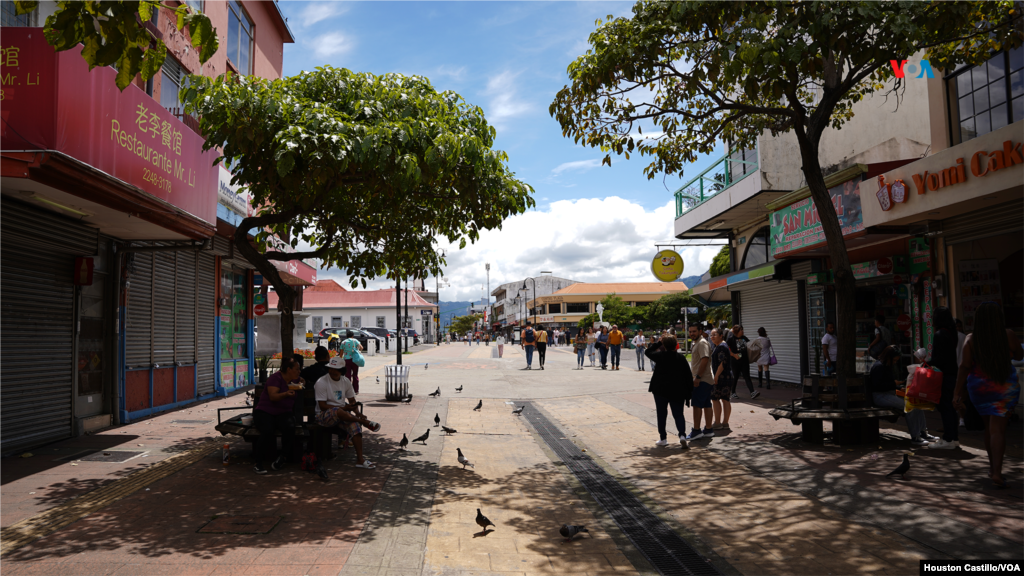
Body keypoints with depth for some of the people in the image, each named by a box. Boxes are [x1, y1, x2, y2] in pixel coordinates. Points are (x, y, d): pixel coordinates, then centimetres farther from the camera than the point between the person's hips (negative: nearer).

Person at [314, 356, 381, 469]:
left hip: (342, 415, 5)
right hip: (324, 416, -5)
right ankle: (366, 423, -27)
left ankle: (360, 459, -30)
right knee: (337, 411, -40)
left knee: (354, 424, -27)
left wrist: (357, 413, -7)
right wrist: (343, 408, -21)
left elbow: (352, 400, 15)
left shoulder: (346, 382, 8)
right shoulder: (321, 383, -9)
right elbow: (322, 406, -14)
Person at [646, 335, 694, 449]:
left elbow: (647, 352, 9)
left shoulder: (660, 356, -9)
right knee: (678, 414, 7)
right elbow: (689, 375, 0)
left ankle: (663, 438, 14)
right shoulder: (681, 358, -3)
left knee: (661, 414, 10)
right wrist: (689, 392, 6)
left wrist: (658, 343, 11)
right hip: (677, 392, 2)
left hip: (661, 390, -2)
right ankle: (682, 435, -13)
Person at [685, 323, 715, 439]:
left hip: (702, 380, -10)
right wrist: (697, 377, 22)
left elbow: (705, 359, -23)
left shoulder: (702, 343, -13)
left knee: (697, 405, -8)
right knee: (706, 405, 12)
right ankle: (709, 430, 17)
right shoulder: (697, 343, 20)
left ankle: (696, 431, -6)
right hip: (707, 379, 10)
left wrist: (698, 377, -24)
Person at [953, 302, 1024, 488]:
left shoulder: (971, 339, -10)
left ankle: (992, 465, 34)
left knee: (989, 426, 20)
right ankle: (997, 473, -14)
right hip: (1005, 387, -2)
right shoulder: (1008, 335, -10)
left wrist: (958, 393, -12)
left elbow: (965, 367, -14)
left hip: (979, 387, 2)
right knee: (998, 429, -4)